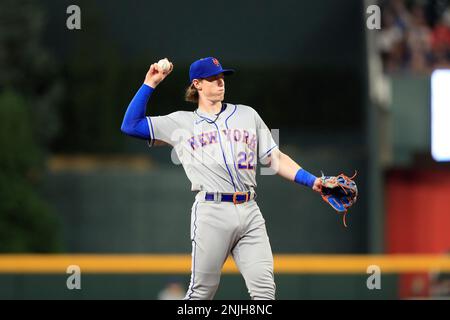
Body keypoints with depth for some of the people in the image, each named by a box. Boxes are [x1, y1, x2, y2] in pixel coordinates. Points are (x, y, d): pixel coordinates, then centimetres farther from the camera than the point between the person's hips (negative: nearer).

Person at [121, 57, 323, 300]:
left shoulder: (247, 115, 21)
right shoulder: (181, 123, 14)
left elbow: (275, 158, 19)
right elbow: (131, 126, 10)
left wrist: (311, 181, 7)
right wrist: (150, 84, 8)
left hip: (250, 213, 3)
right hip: (211, 213, -2)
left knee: (264, 291, -8)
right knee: (202, 291, -3)